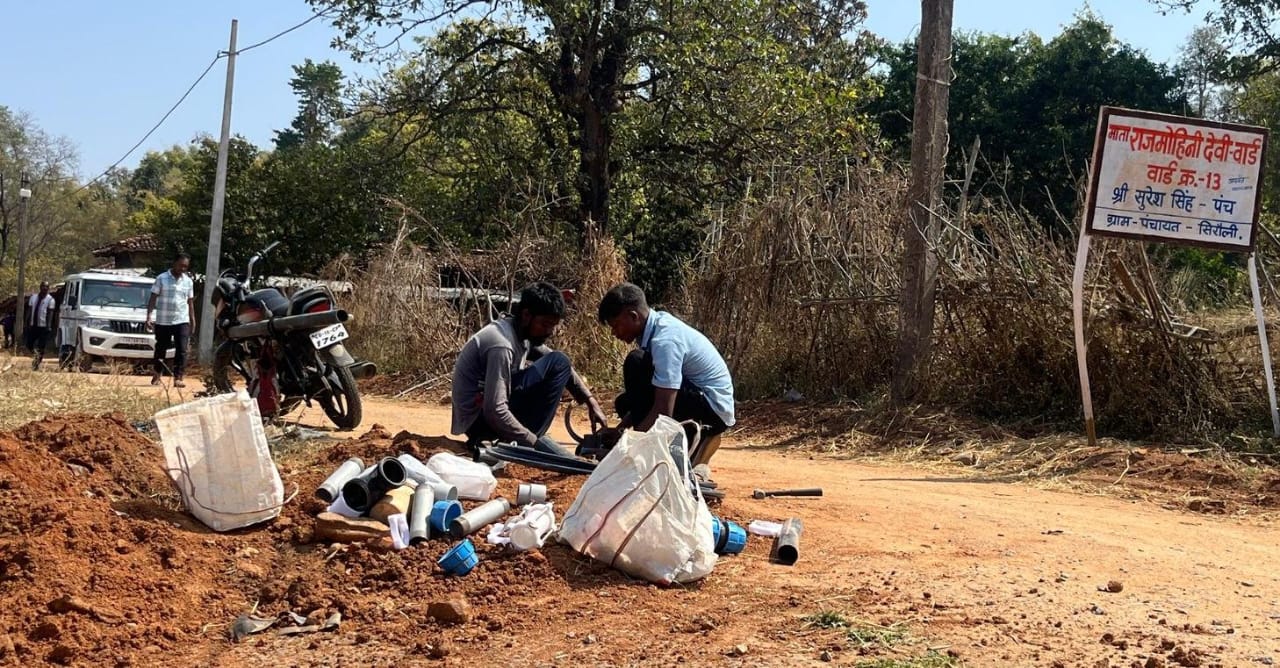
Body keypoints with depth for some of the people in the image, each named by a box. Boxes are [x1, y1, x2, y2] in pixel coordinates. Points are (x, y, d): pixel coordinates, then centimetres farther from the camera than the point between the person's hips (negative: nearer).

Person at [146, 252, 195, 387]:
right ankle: (157, 374, 29)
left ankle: (178, 378, -11)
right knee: (161, 349, 11)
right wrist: (149, 317, -10)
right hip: (163, 321, -2)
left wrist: (193, 321, 12)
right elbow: (153, 298, -3)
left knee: (182, 350, -10)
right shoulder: (162, 278, -3)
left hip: (182, 321, 2)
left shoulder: (188, 281, 7)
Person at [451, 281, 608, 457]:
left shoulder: (524, 332, 4)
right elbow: (495, 413, -28)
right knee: (558, 364, -12)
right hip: (481, 420, -9)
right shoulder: (502, 345, -24)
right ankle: (523, 444, -9)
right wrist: (534, 443, -21)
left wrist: (591, 401, 4)